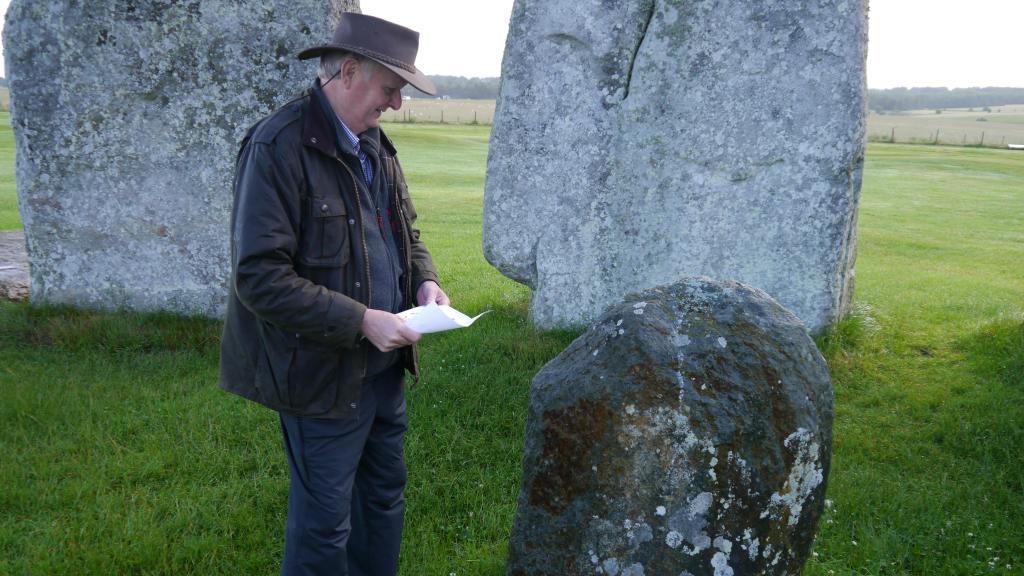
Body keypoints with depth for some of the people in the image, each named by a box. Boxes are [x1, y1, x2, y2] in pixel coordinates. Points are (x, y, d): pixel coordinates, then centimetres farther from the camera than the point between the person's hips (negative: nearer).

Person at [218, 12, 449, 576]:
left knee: (385, 496, 22)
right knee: (325, 523, 7)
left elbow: (405, 229, 20)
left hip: (384, 362, 8)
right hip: (324, 374, -8)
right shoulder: (278, 147, -19)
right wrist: (361, 320, -24)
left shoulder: (373, 143, 7)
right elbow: (259, 277, -23)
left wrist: (425, 279, -1)